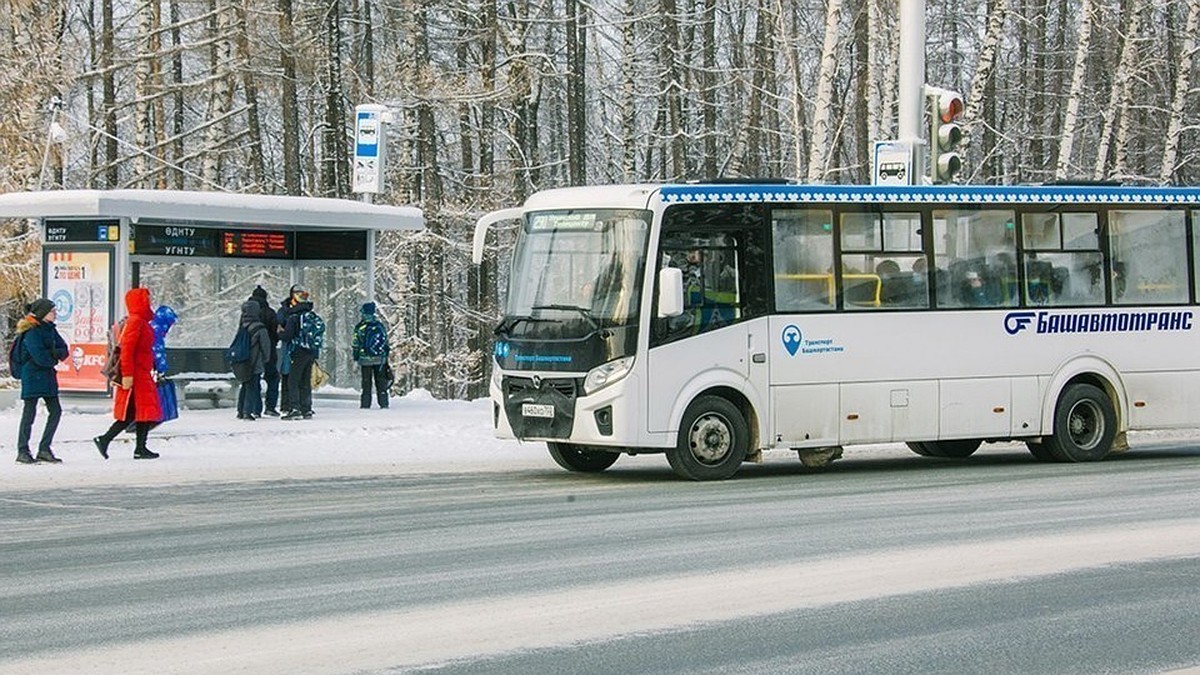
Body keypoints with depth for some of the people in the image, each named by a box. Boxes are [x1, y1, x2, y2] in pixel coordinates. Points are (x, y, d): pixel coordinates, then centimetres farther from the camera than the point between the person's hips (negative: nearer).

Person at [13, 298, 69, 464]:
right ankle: (22, 452, 4)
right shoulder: (31, 333, -15)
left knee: (55, 411, 4)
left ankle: (44, 449, 10)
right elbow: (40, 357, -22)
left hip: (48, 375, 8)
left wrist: (52, 354, -13)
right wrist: (54, 358, -3)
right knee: (29, 413, -3)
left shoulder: (50, 329, 11)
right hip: (32, 375, -8)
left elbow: (64, 350, 7)